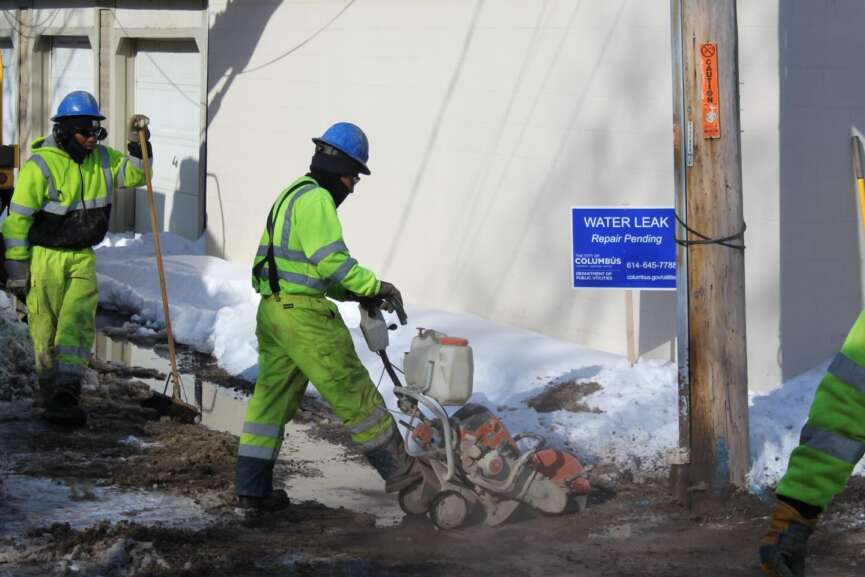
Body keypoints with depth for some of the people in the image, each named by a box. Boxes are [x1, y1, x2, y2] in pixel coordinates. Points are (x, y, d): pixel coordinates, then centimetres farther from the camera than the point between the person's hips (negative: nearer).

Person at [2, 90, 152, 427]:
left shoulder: (101, 159, 3)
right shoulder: (41, 166, -16)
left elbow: (135, 174, 17)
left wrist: (138, 143, -3)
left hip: (81, 259, 4)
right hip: (44, 257, -4)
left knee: (78, 323, -10)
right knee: (45, 329, 6)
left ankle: (66, 393, -16)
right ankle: (50, 391, 24)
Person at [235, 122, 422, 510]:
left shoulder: (293, 195, 21)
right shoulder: (315, 199, -12)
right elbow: (331, 261, -20)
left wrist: (354, 294, 15)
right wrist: (376, 287, -10)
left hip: (273, 310, 10)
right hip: (304, 314, -10)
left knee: (272, 395, 10)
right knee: (352, 391, 0)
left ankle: (251, 486, 9)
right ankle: (397, 469, 10)